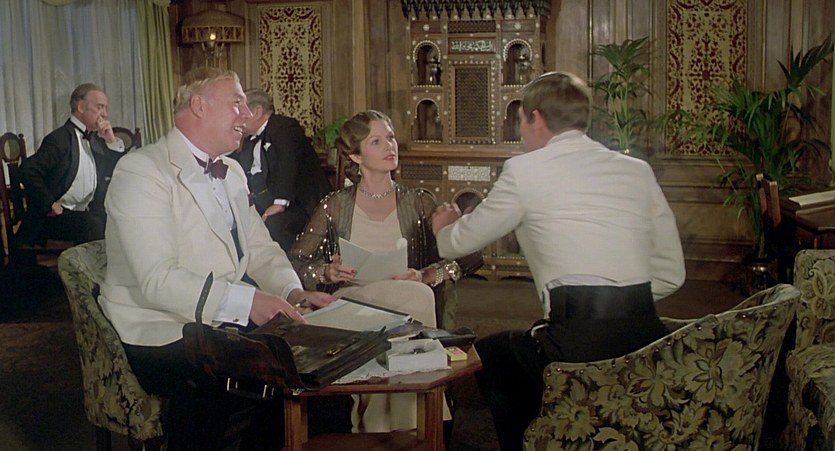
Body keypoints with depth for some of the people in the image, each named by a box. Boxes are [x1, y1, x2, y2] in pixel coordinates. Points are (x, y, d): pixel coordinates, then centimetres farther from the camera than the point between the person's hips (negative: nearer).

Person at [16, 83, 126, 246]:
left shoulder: (94, 139, 14)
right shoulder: (61, 138, -9)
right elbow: (28, 170, -19)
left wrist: (112, 141, 0)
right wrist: (50, 204, -19)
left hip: (85, 212, 7)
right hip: (57, 215, -7)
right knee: (93, 225, -33)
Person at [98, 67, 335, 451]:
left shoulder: (232, 173, 15)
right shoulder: (140, 172, -12)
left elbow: (260, 247, 16)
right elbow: (157, 280, -21)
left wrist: (292, 291, -5)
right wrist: (245, 300, -31)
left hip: (226, 323, 8)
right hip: (162, 336, -7)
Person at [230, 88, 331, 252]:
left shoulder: (285, 126, -6)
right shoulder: (249, 141, 22)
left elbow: (288, 163, -20)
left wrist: (280, 202, -29)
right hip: (263, 204, 8)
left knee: (273, 224, -36)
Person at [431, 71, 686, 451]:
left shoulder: (524, 171, 2)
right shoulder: (638, 170, 14)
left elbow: (464, 240, 15)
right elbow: (671, 273, 14)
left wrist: (444, 228, 37)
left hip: (580, 341, -6)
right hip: (645, 333, 6)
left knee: (489, 355, 23)